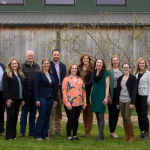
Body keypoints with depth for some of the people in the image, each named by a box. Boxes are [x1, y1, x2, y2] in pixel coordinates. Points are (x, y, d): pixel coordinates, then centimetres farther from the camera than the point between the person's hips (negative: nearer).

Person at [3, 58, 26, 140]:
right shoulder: (7, 74, -2)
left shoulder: (21, 75, 15)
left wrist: (23, 99, 11)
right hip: (11, 99, -5)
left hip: (18, 99, 6)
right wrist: (8, 98, -17)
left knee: (15, 117, 9)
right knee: (11, 116, -5)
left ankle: (14, 135, 15)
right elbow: (5, 87, -9)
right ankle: (9, 136, 1)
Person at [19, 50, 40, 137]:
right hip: (26, 94, -3)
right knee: (24, 113, 3)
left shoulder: (37, 67, 8)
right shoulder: (22, 67, -1)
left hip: (35, 94, 3)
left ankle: (32, 131, 19)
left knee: (33, 114, 10)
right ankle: (22, 131, 12)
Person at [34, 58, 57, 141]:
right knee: (42, 116, -6)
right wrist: (37, 99, -16)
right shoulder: (39, 74, -4)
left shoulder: (51, 74, 14)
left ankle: (45, 135, 15)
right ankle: (38, 135, 3)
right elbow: (36, 87, -9)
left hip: (50, 98, 6)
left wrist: (55, 99, 13)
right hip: (42, 98, -6)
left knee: (47, 117, 7)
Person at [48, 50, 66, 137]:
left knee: (59, 112, 10)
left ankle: (58, 130, 18)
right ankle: (49, 131, -1)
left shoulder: (63, 66, 14)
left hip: (60, 91, 5)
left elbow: (64, 79, 13)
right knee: (51, 112, -6)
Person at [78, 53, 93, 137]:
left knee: (89, 111, -1)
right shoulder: (80, 68, 14)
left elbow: (92, 80, -11)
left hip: (89, 92, -5)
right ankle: (86, 130, 14)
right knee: (84, 111, 9)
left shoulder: (91, 69, -4)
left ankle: (88, 131, 2)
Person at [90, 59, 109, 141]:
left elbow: (107, 86, -6)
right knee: (97, 116, 8)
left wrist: (106, 97, -14)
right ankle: (102, 134, 16)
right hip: (94, 96, 6)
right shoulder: (93, 74, 13)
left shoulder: (105, 73, -2)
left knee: (101, 116, -7)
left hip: (101, 96, -6)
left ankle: (100, 135, -4)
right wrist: (90, 97, 15)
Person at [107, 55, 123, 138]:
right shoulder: (109, 71, -5)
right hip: (113, 93, -5)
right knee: (112, 112, -1)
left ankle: (113, 130, 19)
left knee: (117, 112, 9)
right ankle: (112, 132, 5)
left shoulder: (121, 71, 11)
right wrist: (109, 96, -14)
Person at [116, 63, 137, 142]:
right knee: (124, 118, 5)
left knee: (127, 118, -9)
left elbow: (134, 91, -7)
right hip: (121, 100, 4)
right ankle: (127, 136, 14)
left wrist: (132, 103, -13)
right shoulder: (120, 78, 10)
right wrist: (117, 102, 10)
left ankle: (132, 136, 3)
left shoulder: (133, 78, -2)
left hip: (129, 100, -4)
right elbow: (118, 90, 13)